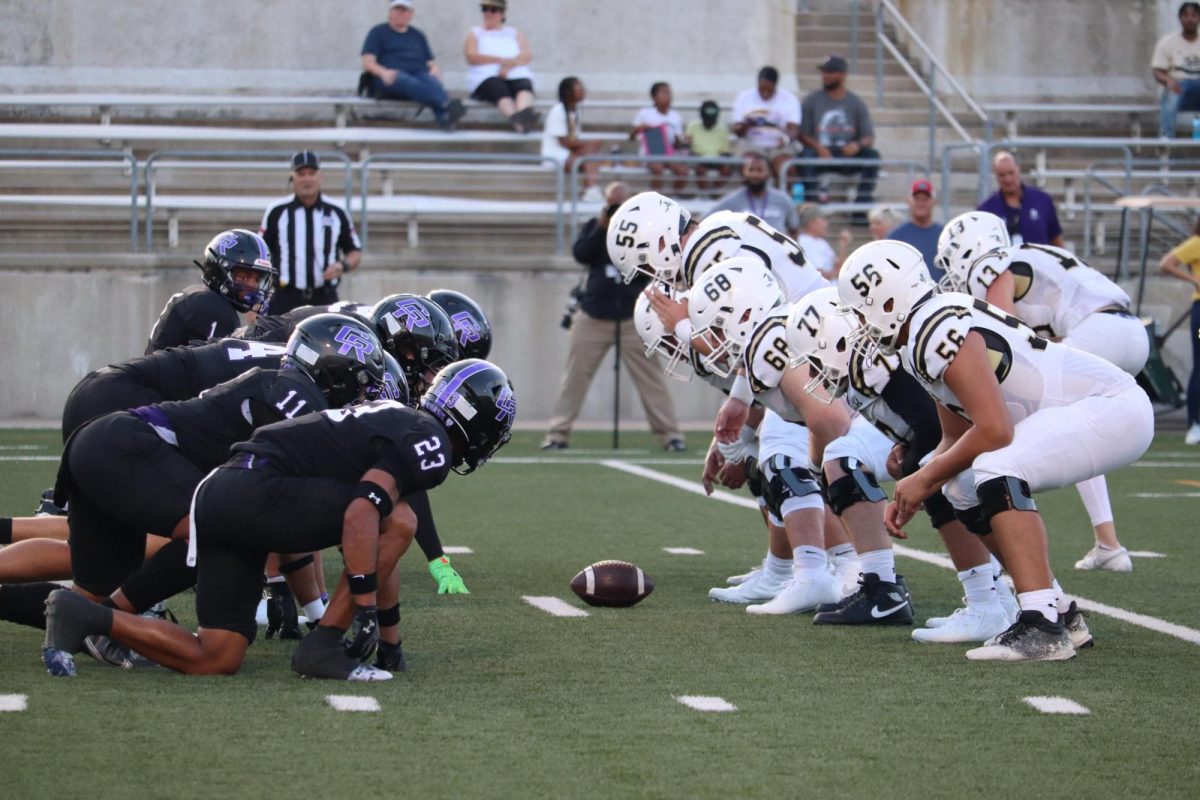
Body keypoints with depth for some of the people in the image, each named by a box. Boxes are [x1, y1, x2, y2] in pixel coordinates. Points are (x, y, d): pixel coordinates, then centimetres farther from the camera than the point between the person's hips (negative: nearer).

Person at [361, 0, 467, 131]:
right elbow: (368, 63, 6)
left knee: (432, 82, -34)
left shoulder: (418, 36, 30)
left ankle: (445, 118, -66)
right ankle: (447, 105, -66)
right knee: (409, 83, -40)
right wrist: (383, 72, -16)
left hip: (419, 74, 4)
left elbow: (431, 63, 25)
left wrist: (435, 70, -1)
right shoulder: (378, 32, 18)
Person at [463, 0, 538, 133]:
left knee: (524, 87, -35)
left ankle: (523, 112, -69)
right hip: (486, 77, -2)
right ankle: (516, 119, -68)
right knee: (500, 90, -37)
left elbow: (527, 56, 9)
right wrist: (501, 60, -8)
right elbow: (471, 57, 2)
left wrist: (510, 64, -12)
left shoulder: (514, 33, 26)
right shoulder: (475, 34, 22)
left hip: (516, 75, 2)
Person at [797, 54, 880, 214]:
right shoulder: (811, 100, 8)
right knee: (806, 155, -35)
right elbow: (802, 134, 2)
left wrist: (858, 145, -19)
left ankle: (861, 209, -25)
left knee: (873, 155, -26)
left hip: (849, 154, 1)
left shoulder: (856, 103, 10)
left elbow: (869, 137, 5)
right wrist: (818, 147, -19)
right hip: (821, 154, -1)